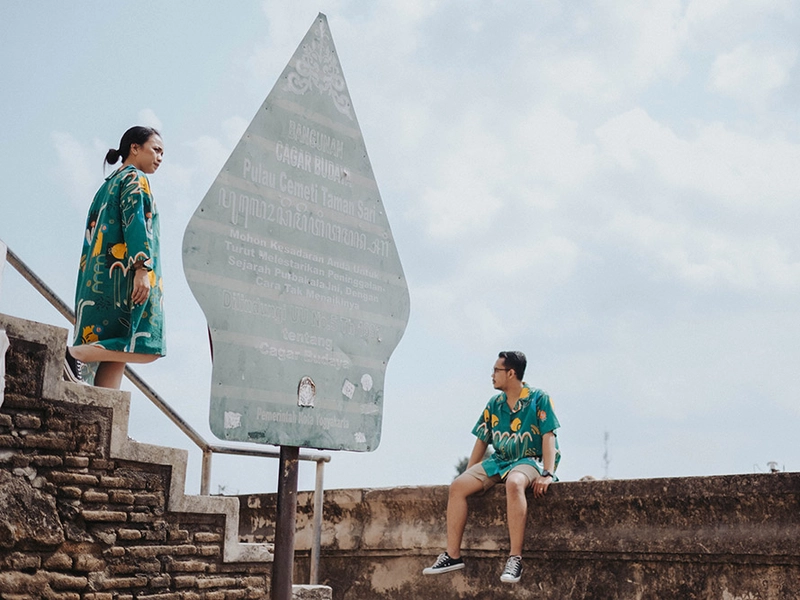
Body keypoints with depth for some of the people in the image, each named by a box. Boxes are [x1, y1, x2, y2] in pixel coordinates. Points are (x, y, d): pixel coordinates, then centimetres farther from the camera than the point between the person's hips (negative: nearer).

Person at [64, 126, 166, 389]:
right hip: (123, 272, -9)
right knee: (145, 347, -12)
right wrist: (142, 268, -23)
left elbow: (93, 234, 23)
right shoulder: (135, 178, 3)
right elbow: (134, 222, -13)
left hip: (98, 276, 9)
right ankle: (75, 354, -22)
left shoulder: (108, 184, 27)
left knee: (116, 352, -2)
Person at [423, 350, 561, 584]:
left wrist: (548, 474, -23)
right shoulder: (494, 405, 11)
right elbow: (482, 441, 14)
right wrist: (468, 473, 9)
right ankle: (453, 555, -14)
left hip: (529, 461, -6)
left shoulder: (539, 399, -5)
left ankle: (515, 557, -40)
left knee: (514, 483, -41)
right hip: (498, 461, 6)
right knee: (457, 486, -17)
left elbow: (548, 436, -12)